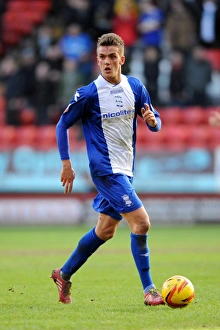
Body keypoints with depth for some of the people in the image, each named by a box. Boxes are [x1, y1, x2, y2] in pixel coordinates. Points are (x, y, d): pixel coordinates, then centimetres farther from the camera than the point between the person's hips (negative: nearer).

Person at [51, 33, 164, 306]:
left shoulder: (135, 87, 2)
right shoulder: (89, 94, -12)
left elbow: (155, 123, 9)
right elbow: (62, 125, -2)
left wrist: (152, 120, -15)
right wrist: (66, 163, -7)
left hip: (125, 169, 7)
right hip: (105, 169, -6)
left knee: (105, 230, 14)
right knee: (141, 222, -16)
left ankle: (64, 274, 30)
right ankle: (149, 289, -9)